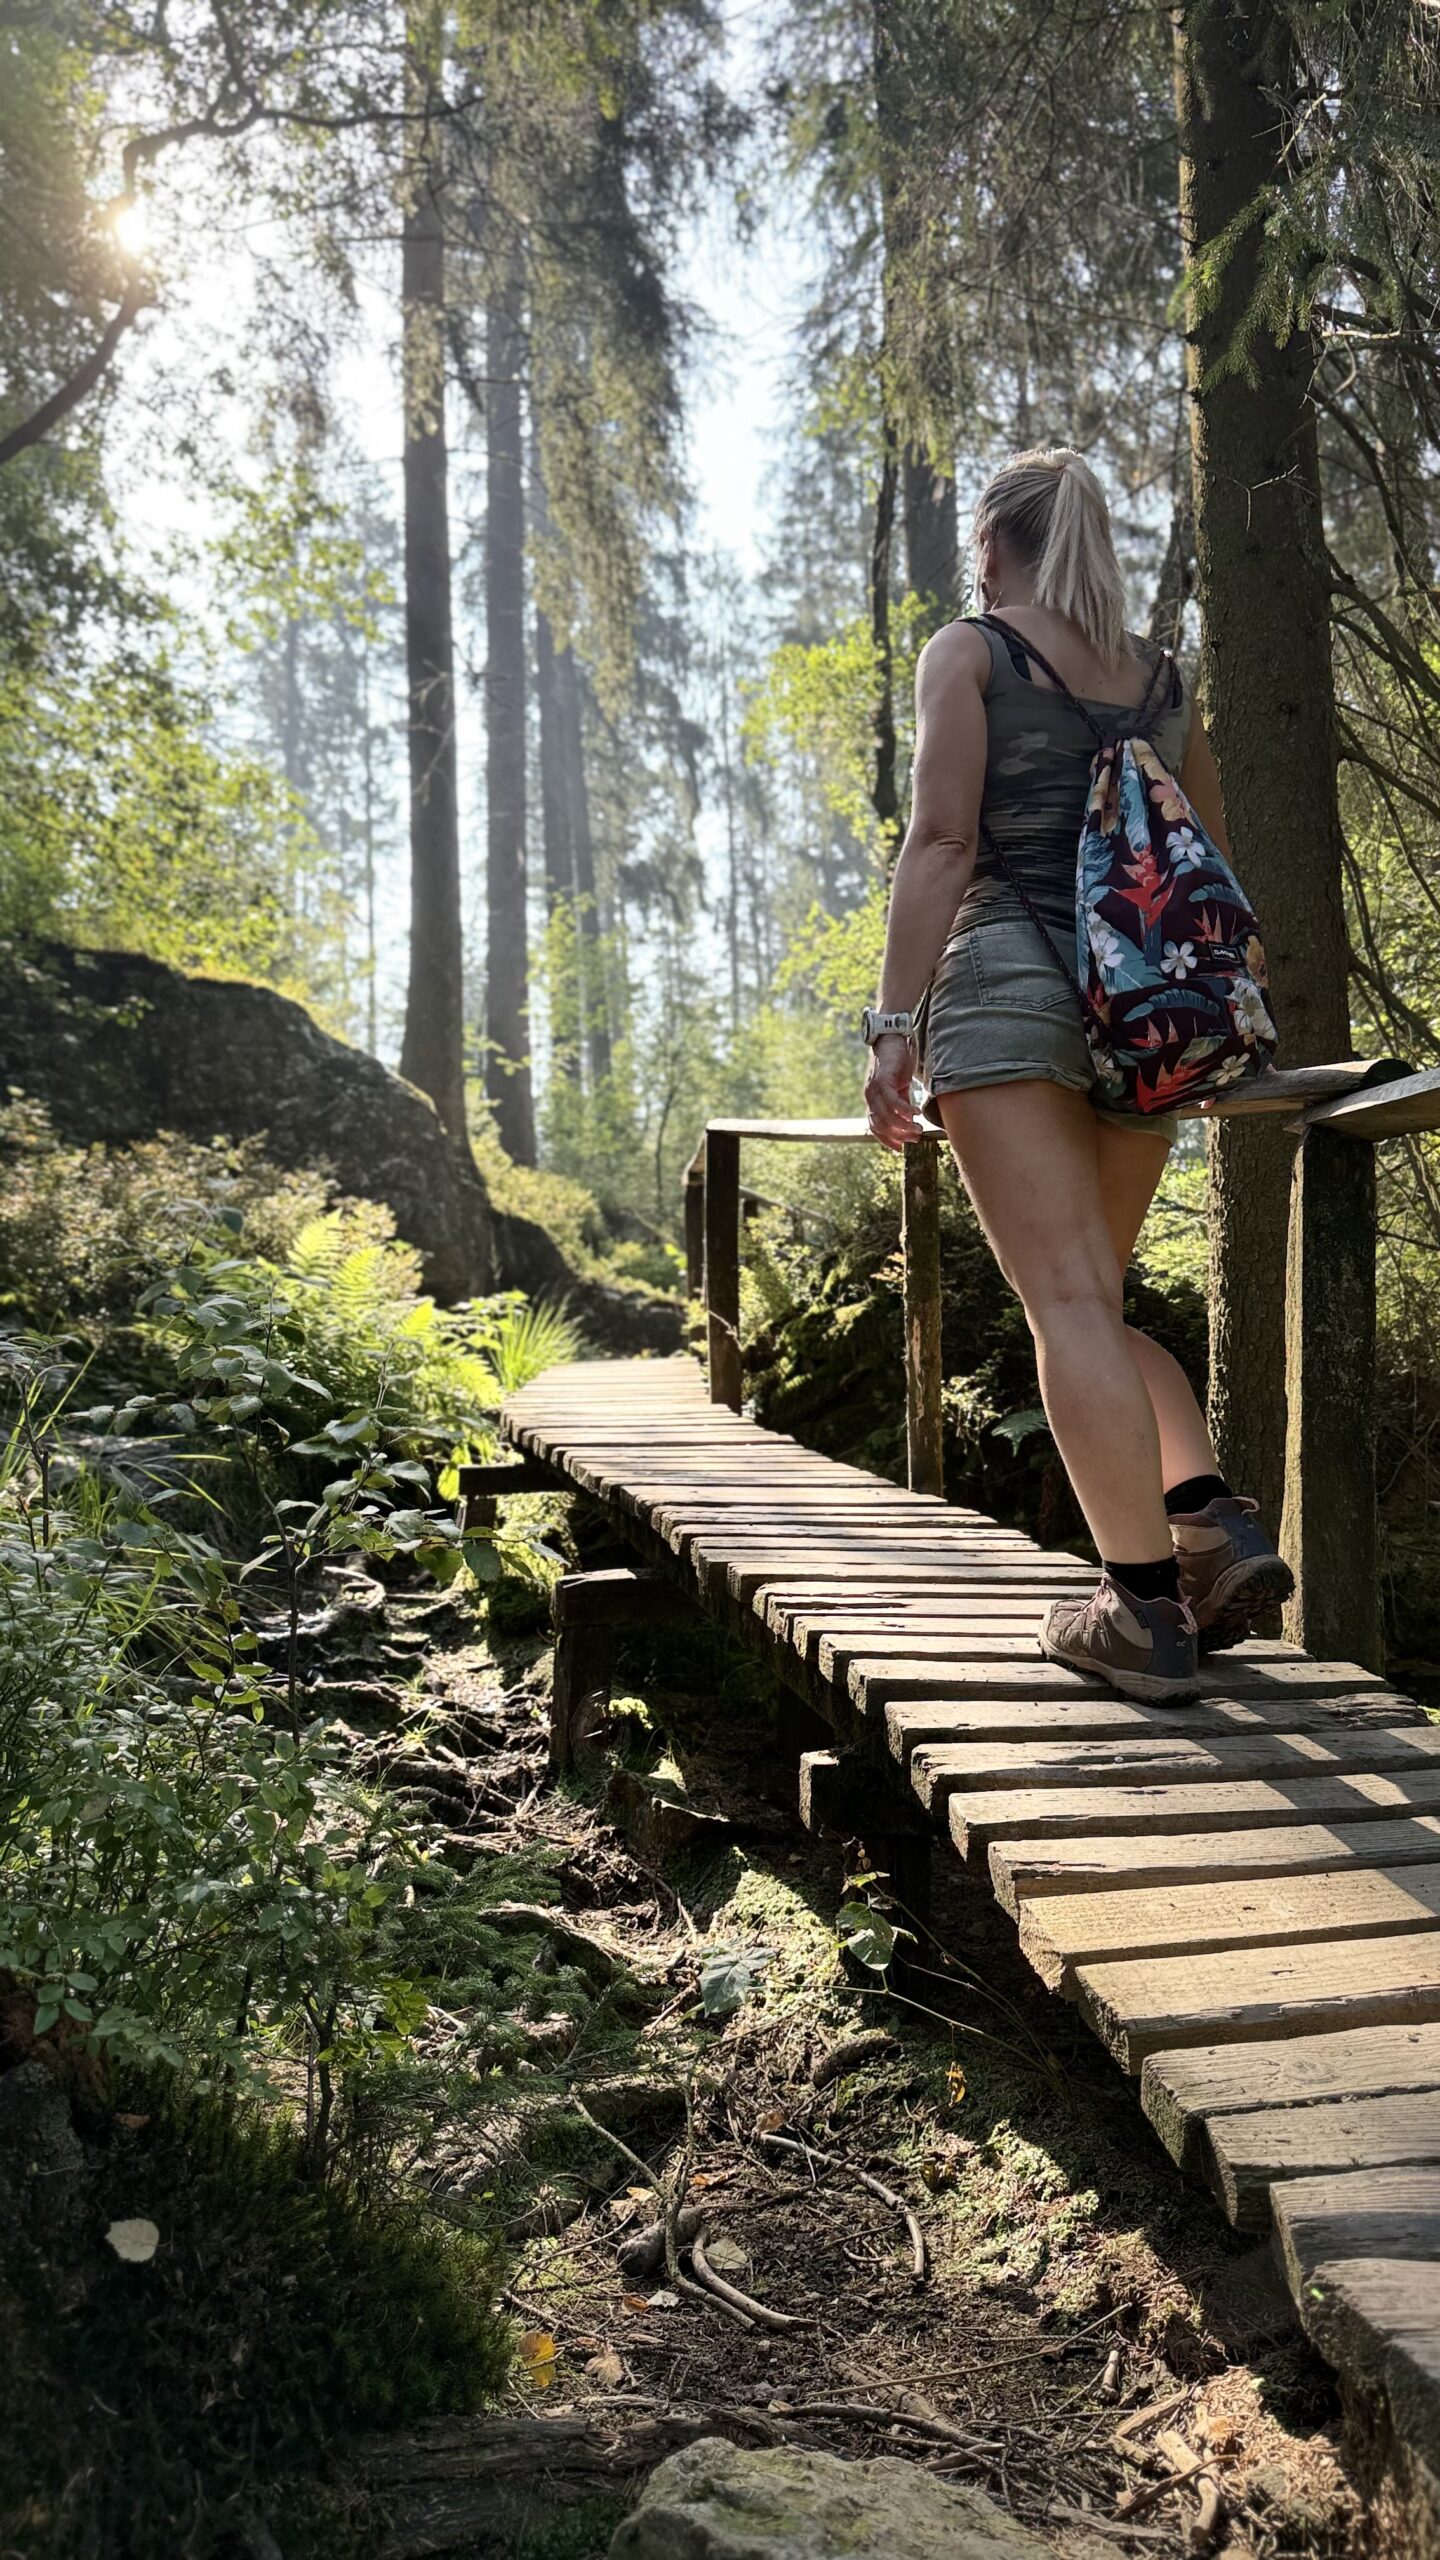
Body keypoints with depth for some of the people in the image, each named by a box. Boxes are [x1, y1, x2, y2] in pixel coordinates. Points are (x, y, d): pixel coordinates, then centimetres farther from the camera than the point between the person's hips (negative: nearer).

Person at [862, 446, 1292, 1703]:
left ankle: (1146, 1606, -13)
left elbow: (942, 840, -8)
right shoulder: (1163, 679, 18)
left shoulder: (969, 652, 4)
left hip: (1010, 984, -5)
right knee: (1096, 1299, 16)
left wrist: (896, 1020, -11)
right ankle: (1214, 1517, -2)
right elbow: (1216, 867, 19)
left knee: (1068, 1299, -9)